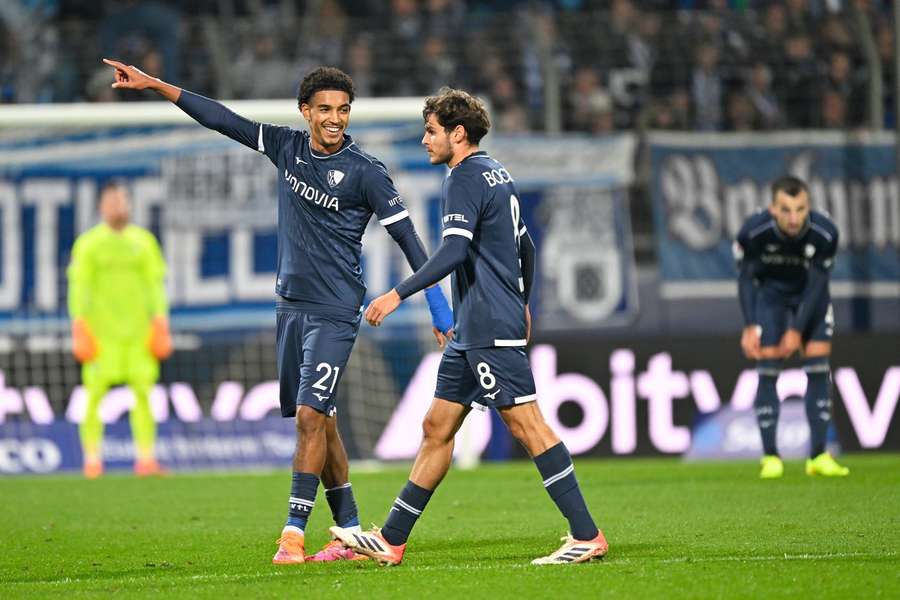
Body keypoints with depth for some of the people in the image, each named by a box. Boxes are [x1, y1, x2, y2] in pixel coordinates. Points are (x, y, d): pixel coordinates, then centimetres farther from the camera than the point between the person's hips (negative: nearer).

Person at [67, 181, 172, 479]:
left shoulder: (143, 240, 11)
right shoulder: (88, 243, 4)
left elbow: (155, 283, 12)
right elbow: (79, 286, 1)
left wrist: (160, 321, 2)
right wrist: (79, 327, -8)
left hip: (137, 330, 2)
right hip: (101, 329, -2)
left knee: (143, 390, -5)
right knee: (95, 391, -6)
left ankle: (146, 458, -3)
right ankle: (93, 459, -3)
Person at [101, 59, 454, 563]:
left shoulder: (365, 171, -10)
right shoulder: (288, 148, 5)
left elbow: (408, 239, -9)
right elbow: (224, 120, 11)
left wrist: (441, 313, -12)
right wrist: (153, 84, 11)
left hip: (334, 312, -6)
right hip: (291, 305, 6)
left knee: (311, 416, -15)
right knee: (318, 421, 8)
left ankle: (294, 531, -13)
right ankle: (351, 532, 13)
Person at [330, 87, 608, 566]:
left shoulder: (465, 178, -11)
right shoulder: (498, 175, 18)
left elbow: (454, 251, -23)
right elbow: (525, 247, 25)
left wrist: (399, 294, -21)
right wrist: (521, 303, 36)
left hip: (489, 329, -10)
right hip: (473, 330, 10)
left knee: (526, 424, -11)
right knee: (437, 428, 10)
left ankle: (586, 536, -12)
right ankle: (391, 541, 13)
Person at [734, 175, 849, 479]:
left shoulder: (825, 234, -29)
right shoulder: (753, 232, -30)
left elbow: (817, 283, -17)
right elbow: (745, 277, -14)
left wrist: (797, 330, -18)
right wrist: (750, 327, -18)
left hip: (811, 295, 1)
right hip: (770, 292, -1)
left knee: (819, 367, -6)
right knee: (768, 369, -11)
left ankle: (819, 455, 0)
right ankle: (770, 456, -5)